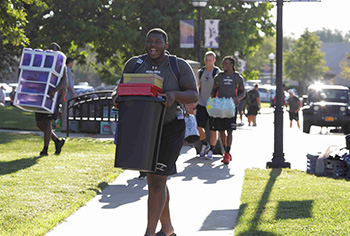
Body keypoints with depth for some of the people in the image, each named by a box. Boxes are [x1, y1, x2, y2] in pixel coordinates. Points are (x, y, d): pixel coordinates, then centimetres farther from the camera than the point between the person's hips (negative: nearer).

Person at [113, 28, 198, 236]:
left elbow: (194, 95, -11)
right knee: (155, 179, 14)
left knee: (157, 181, -11)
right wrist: (118, 100, -17)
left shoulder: (178, 66, -7)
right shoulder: (135, 64, 3)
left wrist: (174, 94, -31)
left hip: (170, 131, -5)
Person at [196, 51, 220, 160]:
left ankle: (211, 151, 9)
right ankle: (204, 145, 20)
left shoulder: (217, 72, -5)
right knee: (199, 126, -4)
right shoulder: (201, 72, 10)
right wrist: (196, 103, 15)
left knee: (213, 129, -1)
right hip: (202, 104, 4)